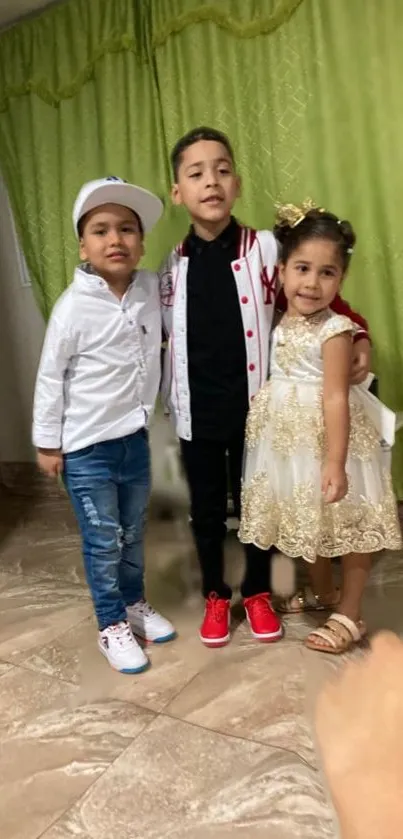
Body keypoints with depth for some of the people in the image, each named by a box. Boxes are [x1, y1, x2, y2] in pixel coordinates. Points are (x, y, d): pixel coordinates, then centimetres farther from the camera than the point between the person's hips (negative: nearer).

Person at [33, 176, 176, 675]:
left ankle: (135, 603, 43)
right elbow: (50, 377, -9)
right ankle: (111, 626, 29)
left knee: (132, 534, 20)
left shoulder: (151, 288, -5)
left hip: (135, 437, 5)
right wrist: (47, 442, -5)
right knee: (103, 542, 9)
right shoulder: (74, 307, -17)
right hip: (86, 447, -4)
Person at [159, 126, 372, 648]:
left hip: (253, 409, -2)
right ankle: (215, 596, 38)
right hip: (196, 415, 2)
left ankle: (258, 592, 38)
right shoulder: (172, 267, 0)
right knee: (206, 508, 16)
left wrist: (359, 334, -12)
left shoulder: (266, 249, -7)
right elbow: (160, 333, 11)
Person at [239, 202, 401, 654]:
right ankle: (321, 592, 42)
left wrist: (336, 462, -27)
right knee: (308, 524, 21)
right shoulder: (280, 325, 3)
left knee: (346, 525, 6)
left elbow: (336, 399, -23)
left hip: (326, 438, -7)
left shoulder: (335, 329, -17)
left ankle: (349, 613, 22)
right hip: (291, 439, 7)